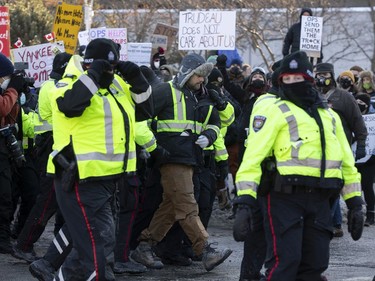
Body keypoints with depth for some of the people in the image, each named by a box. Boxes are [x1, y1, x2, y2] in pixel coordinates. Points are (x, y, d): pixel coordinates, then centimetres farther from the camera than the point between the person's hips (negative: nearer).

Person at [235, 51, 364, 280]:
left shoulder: (330, 116, 18)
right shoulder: (275, 112, 0)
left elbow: (346, 163, 22)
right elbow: (254, 156, -9)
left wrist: (355, 203, 15)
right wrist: (245, 201, -19)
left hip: (319, 200, 6)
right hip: (284, 198, -6)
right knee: (284, 262, -12)